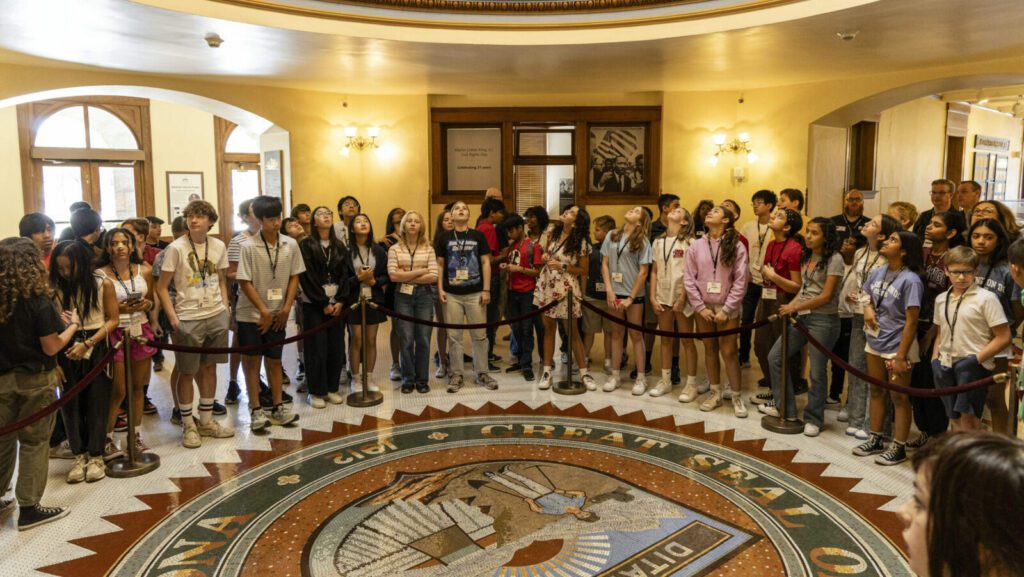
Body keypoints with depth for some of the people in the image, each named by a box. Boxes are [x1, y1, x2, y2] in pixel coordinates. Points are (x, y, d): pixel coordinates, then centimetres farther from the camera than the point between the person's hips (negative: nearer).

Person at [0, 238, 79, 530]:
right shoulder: (38, 301, -18)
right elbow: (52, 347, -16)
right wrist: (72, 325, -1)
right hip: (35, 380, -5)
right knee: (33, 443, 6)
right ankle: (29, 509, 14)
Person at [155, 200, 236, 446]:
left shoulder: (219, 246, 3)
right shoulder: (176, 248, -9)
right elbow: (161, 287, -5)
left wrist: (225, 309, 4)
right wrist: (173, 319, -12)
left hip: (216, 316, 4)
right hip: (188, 318, -4)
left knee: (209, 367, 13)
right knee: (187, 373, 4)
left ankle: (206, 421, 26)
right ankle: (188, 425, 19)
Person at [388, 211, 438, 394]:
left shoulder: (428, 249, 4)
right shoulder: (394, 249, 2)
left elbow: (433, 277, -6)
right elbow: (393, 275, -10)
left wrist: (407, 276, -9)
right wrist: (420, 271, -10)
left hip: (424, 296, 1)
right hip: (403, 297, -1)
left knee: (423, 339, 3)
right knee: (406, 340, 1)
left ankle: (422, 379, 16)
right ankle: (408, 378, 14)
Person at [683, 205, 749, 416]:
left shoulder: (736, 246, -5)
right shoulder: (696, 246, 2)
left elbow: (740, 281, -8)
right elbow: (689, 279, 1)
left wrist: (726, 309, -12)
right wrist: (700, 307, -6)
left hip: (727, 308, -3)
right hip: (703, 307, 3)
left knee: (729, 351, -1)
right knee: (710, 349, 11)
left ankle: (737, 396, 12)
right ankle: (715, 393, 23)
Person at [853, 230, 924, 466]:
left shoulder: (910, 280, -18)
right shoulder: (876, 273, 2)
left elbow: (911, 322, -18)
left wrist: (901, 356, -19)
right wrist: (867, 309, -5)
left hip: (898, 346, -7)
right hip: (875, 343, 7)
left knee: (899, 397, 5)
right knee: (876, 392, 17)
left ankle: (898, 448, 17)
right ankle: (875, 440, 30)